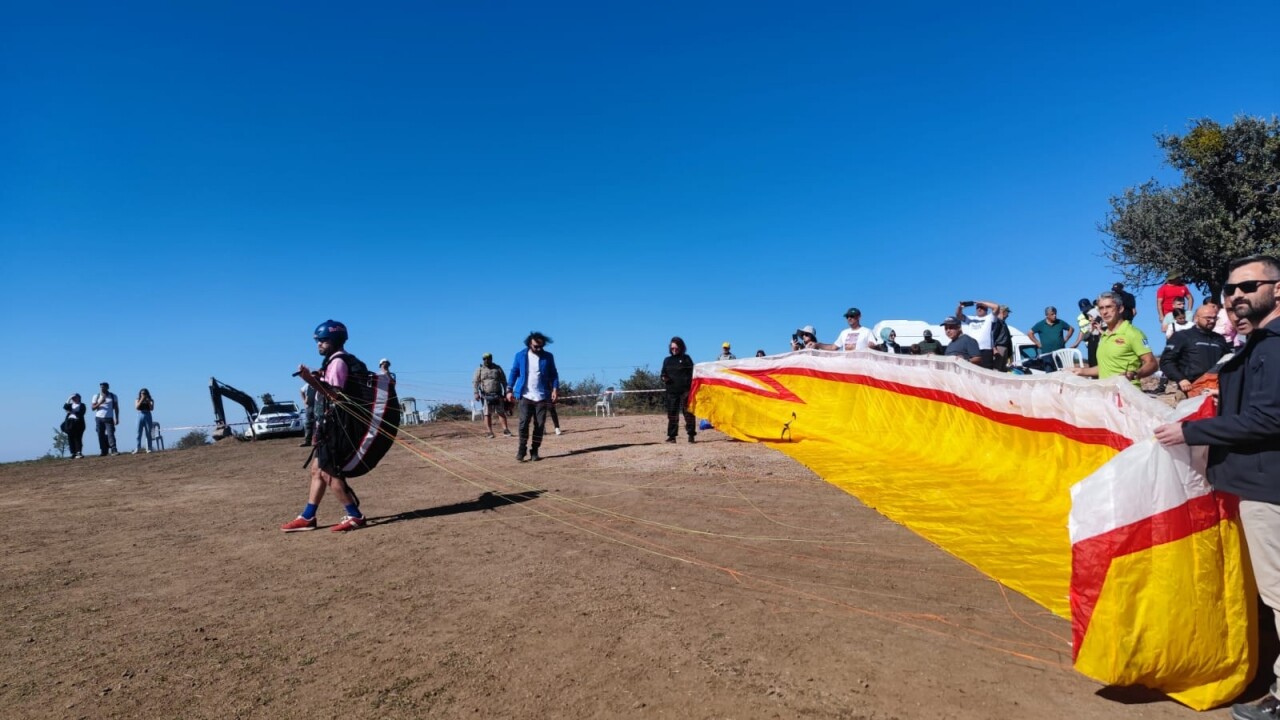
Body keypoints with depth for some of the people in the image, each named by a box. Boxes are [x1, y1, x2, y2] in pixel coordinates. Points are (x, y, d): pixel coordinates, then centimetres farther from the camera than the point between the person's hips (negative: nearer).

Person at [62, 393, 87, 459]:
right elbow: (65, 407, -2)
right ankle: (73, 453, -1)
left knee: (77, 438, -8)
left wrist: (71, 412, -4)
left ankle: (79, 452, -11)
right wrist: (69, 399, -6)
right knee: (70, 439, -2)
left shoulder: (82, 405, 10)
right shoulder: (70, 405, 20)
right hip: (70, 422, 4)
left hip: (78, 423, -3)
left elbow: (81, 413, -4)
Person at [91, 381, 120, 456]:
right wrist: (100, 403, -16)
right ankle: (104, 451, 8)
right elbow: (93, 408, 2)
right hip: (99, 418, 2)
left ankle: (113, 450, -21)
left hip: (109, 418, -2)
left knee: (110, 434, -13)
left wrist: (117, 418, 1)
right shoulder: (96, 396, 7)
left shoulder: (113, 396, 5)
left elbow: (116, 408, 7)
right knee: (101, 435, 3)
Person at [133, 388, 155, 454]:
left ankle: (149, 448, 3)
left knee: (148, 433, 0)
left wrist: (148, 402, -13)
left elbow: (152, 408, -6)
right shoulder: (138, 400, 8)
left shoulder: (150, 401, 7)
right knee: (139, 433, -3)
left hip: (148, 417, 0)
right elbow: (136, 407, -7)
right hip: (140, 416, 0)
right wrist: (141, 401, -13)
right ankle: (138, 448, -2)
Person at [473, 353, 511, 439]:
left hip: (497, 395, 1)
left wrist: (505, 393, 4)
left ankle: (505, 430, 4)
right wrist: (476, 393, -11)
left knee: (501, 413, 1)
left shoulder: (497, 368, 6)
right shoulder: (480, 369, 4)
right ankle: (489, 432, 3)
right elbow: (475, 382, 1)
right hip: (486, 396, -1)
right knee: (487, 414, 0)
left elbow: (504, 381, 8)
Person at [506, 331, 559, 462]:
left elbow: (554, 374, 6)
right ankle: (521, 449, 3)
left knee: (540, 425, 2)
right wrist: (509, 390, 0)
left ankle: (534, 451, 12)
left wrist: (555, 389, -7)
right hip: (526, 396, -1)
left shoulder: (548, 357, 4)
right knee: (523, 423, -9)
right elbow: (514, 372, 6)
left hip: (542, 397, 1)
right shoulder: (520, 355, 2)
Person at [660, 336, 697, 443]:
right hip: (671, 391, 3)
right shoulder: (667, 360, 15)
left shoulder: (686, 358, 5)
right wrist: (664, 378, -3)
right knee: (672, 414, 3)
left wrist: (689, 388, -9)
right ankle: (671, 436, 7)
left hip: (685, 391, -3)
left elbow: (692, 373, 2)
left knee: (688, 413, -2)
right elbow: (663, 374, 22)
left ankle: (691, 434, 4)